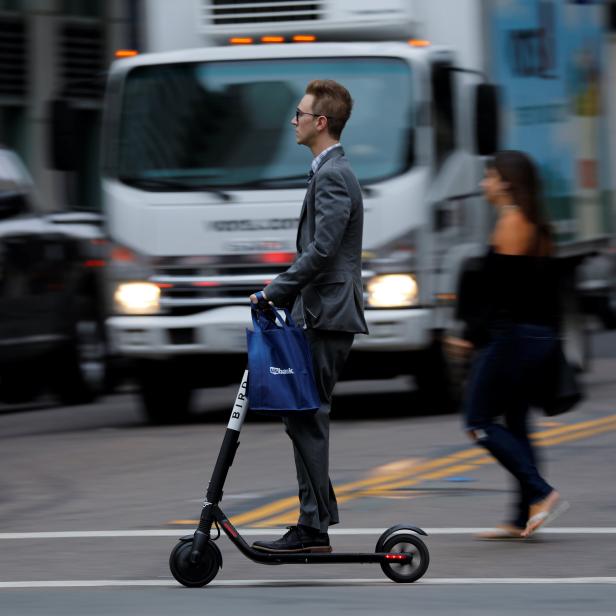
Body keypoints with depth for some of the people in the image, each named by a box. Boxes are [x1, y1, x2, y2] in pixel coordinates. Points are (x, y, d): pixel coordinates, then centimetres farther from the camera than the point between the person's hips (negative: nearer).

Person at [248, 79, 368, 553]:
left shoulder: (332, 176, -14)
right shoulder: (333, 172, 19)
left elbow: (321, 250, -23)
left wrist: (273, 294, -19)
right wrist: (282, 296, 18)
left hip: (326, 317, -10)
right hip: (324, 314, 10)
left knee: (306, 420, -9)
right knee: (306, 418, 14)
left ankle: (312, 530, -8)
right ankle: (320, 511, 19)